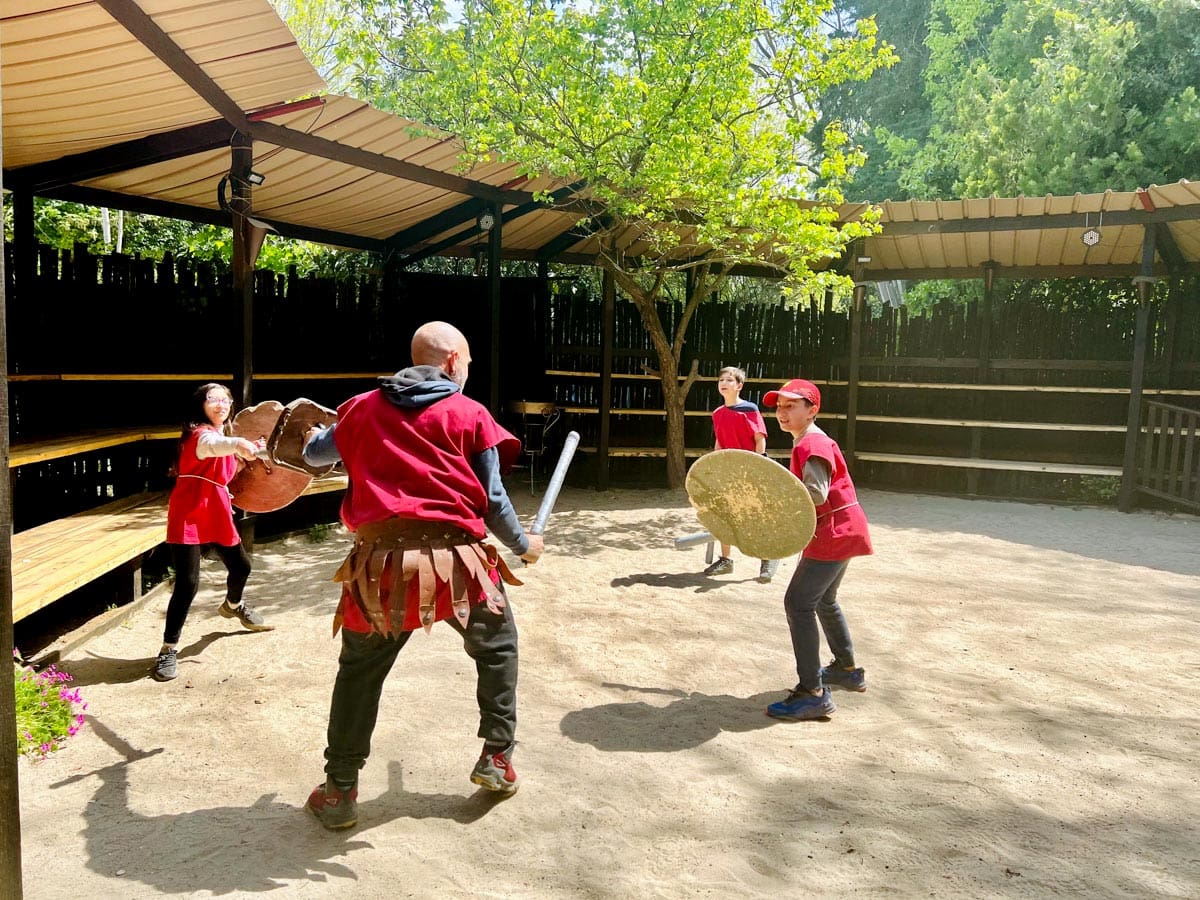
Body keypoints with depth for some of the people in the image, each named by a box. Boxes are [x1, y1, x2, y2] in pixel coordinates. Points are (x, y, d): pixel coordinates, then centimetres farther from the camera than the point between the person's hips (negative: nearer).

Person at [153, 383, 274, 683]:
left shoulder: (222, 434, 13)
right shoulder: (200, 434, -16)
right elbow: (214, 446, -42)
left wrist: (245, 458, 7)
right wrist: (238, 443, -64)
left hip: (218, 512, 9)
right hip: (189, 515, -9)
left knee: (241, 565, 21)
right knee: (188, 582, -15)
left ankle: (233, 606, 53)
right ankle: (168, 650, -3)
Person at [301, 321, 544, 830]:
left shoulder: (363, 408, 12)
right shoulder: (470, 415, 3)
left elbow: (316, 454, 29)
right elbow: (492, 502, 1)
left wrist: (313, 441, 53)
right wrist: (523, 545, 18)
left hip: (381, 563, 2)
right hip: (454, 559, -2)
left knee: (359, 671, 19)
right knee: (497, 648, 24)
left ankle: (339, 792, 24)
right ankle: (497, 757, 27)